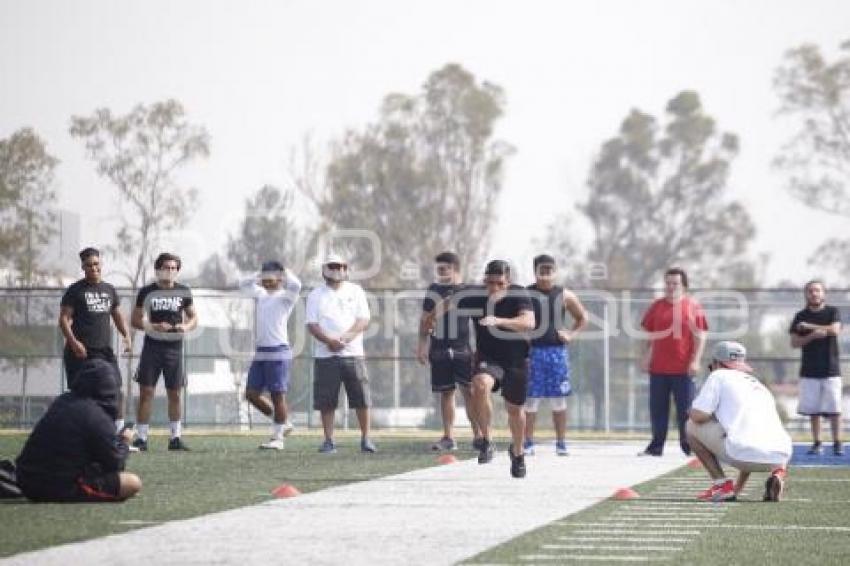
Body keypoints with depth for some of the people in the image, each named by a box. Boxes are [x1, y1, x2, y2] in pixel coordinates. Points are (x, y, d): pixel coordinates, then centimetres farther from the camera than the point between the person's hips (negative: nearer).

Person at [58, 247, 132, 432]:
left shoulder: (109, 290, 16)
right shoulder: (75, 291, 0)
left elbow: (117, 315, 23)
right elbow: (64, 318, -5)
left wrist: (126, 335, 5)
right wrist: (73, 342, -18)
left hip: (105, 349, 4)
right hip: (81, 351, -4)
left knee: (116, 390, -3)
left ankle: (119, 430, 4)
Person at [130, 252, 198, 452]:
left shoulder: (183, 292, 6)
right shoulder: (147, 292, 0)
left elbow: (193, 317, 13)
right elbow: (135, 320, 1)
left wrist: (187, 327, -10)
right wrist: (154, 327, -16)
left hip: (174, 347, 2)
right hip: (152, 347, -2)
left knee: (174, 394, 7)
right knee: (146, 392, -5)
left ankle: (175, 437, 15)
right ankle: (141, 438, -2)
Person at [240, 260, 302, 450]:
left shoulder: (285, 296, -5)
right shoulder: (261, 294, 17)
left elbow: (296, 285, -24)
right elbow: (244, 285, 29)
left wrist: (284, 272, -9)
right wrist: (258, 275, 18)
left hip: (278, 352, -8)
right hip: (261, 352, 8)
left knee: (277, 396, -4)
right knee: (251, 394, 6)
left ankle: (277, 438, 1)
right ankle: (283, 423, 18)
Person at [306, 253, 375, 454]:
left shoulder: (356, 291, 9)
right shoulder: (316, 295, 7)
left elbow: (364, 320, 1)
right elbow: (312, 324, -1)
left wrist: (345, 337, -15)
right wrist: (329, 340, -18)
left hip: (353, 353, 0)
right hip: (326, 355, 0)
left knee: (361, 399, -1)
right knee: (326, 401, -1)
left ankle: (366, 438, 7)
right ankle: (329, 440, 6)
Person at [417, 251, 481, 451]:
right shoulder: (434, 290, 10)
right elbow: (426, 320, 16)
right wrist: (422, 345, 10)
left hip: (463, 350, -3)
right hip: (439, 350, 3)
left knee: (469, 391, -6)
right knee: (446, 393, 6)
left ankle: (477, 435, -2)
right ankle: (448, 437, 10)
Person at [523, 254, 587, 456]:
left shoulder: (564, 295, 6)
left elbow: (582, 317, 17)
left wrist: (571, 334, 2)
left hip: (558, 350, 2)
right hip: (533, 350, -2)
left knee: (558, 399, 4)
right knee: (531, 398, -1)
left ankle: (561, 443, 10)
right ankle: (528, 443, 5)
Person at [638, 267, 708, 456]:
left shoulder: (692, 306, -1)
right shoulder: (657, 306, 9)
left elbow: (700, 336, -2)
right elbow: (649, 335, 14)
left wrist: (695, 361, -9)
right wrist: (645, 357, 8)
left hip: (683, 369, -3)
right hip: (658, 368, 3)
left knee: (685, 409, 1)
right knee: (658, 408, 6)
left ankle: (689, 446, 8)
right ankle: (656, 446, 12)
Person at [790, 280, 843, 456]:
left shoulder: (832, 312, 5)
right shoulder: (800, 316, 8)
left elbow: (835, 329, -14)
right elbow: (794, 343, 3)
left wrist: (808, 326, -10)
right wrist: (812, 336, -15)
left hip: (830, 369, -2)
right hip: (809, 370, 2)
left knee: (834, 408, -6)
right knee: (813, 409, 1)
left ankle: (837, 443, -1)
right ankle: (816, 443, 6)